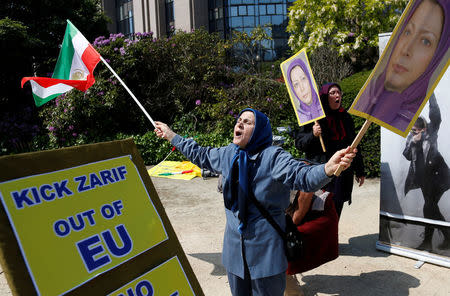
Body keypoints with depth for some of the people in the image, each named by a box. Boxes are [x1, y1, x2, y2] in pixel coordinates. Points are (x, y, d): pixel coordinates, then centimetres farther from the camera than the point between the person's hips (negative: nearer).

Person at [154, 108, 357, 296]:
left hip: (265, 245, -6)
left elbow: (303, 176, -29)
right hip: (235, 242, 6)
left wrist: (329, 168, -50)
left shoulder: (274, 157, -17)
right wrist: (171, 136, 25)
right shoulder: (227, 154, 3)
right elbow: (201, 155, 20)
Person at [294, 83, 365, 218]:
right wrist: (313, 135, -22)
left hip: (343, 174, 5)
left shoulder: (345, 117, 13)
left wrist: (360, 171, 19)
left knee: (335, 213, 9)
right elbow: (298, 143, -3)